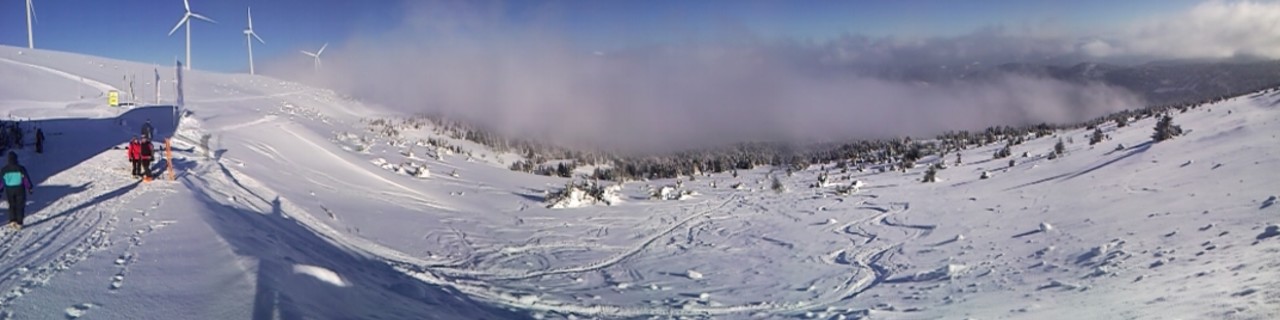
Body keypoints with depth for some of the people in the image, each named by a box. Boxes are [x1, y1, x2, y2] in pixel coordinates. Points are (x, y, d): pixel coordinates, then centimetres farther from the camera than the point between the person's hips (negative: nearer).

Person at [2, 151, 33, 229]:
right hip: (20, 190, -2)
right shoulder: (20, 168, -13)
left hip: (9, 190, 2)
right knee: (20, 206, 9)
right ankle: (19, 223, 7)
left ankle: (12, 221, 5)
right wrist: (30, 188, 1)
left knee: (11, 206, 19)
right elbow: (27, 179, -9)